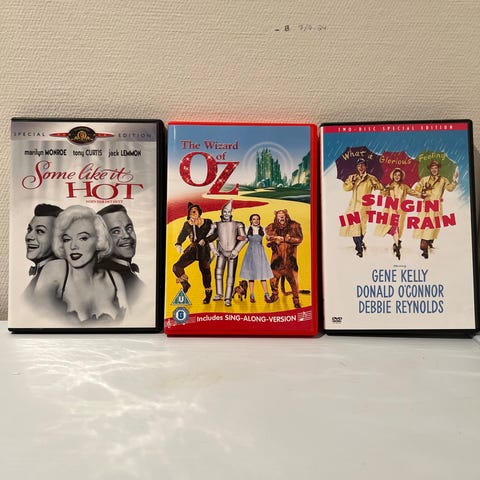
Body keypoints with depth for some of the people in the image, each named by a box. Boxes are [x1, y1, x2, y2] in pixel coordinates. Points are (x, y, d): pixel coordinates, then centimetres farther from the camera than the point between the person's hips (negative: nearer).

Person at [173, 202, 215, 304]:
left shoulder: (207, 222, -1)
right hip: (192, 249, 3)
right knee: (177, 267, -9)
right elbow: (182, 235, 8)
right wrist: (178, 244, -10)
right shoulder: (187, 224, 9)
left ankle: (208, 295, 19)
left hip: (203, 250, -3)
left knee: (205, 271, 1)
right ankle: (185, 284, 16)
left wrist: (205, 240, -17)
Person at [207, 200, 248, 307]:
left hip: (232, 253, -1)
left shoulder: (237, 224, 0)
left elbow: (244, 238, -5)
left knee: (231, 275, -4)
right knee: (218, 271, -14)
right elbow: (209, 237, 8)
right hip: (221, 253, 1)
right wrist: (213, 249, -2)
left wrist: (236, 250, -13)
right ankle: (219, 293, -1)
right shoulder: (216, 225, 6)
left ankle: (228, 298, -2)